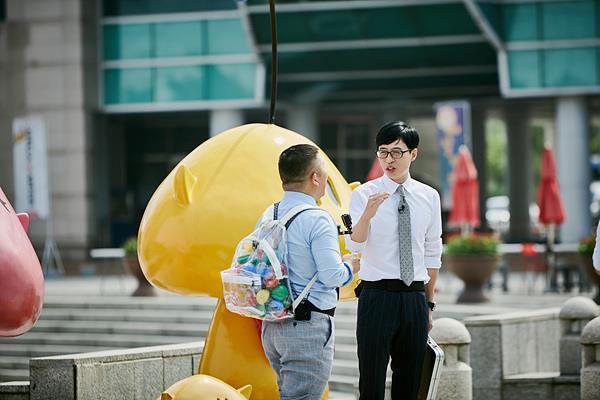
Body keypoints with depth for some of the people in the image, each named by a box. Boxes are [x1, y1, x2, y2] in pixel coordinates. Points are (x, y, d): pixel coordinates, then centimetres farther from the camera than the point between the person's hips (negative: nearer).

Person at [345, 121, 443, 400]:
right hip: (377, 296, -3)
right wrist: (368, 214, -37)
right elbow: (354, 245, -17)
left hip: (415, 297, 4)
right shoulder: (364, 194, -4)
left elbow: (432, 254, 15)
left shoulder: (429, 197, 7)